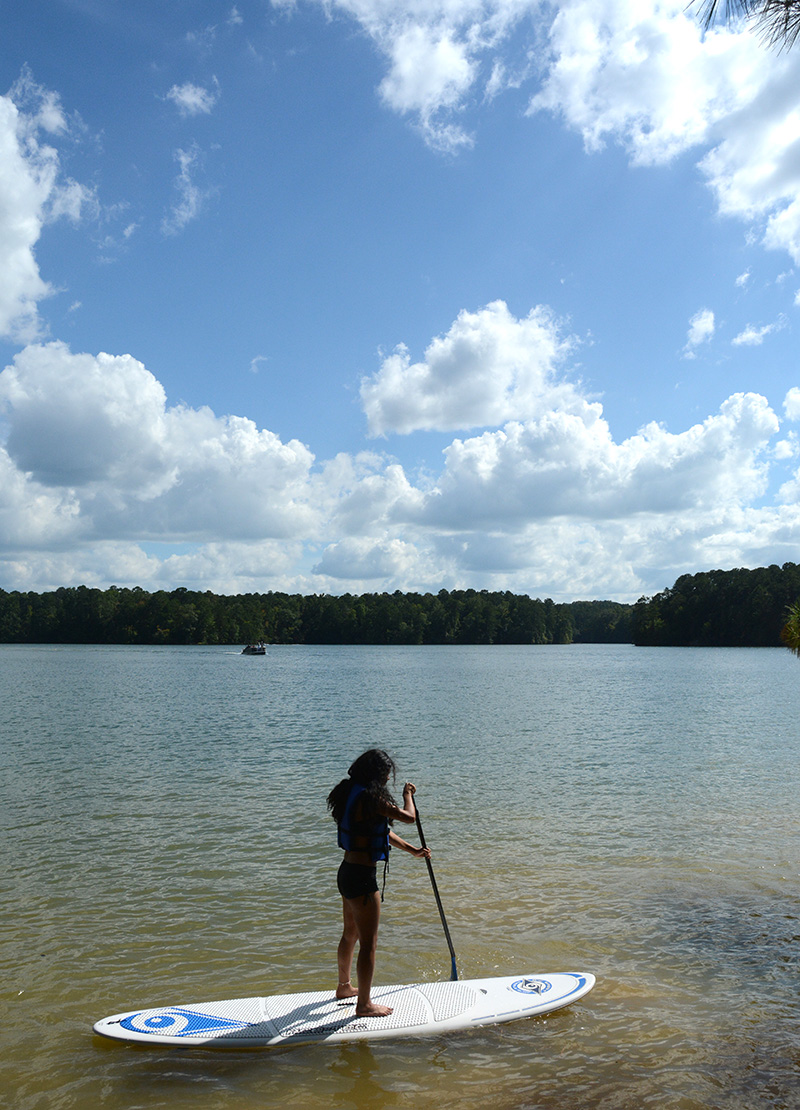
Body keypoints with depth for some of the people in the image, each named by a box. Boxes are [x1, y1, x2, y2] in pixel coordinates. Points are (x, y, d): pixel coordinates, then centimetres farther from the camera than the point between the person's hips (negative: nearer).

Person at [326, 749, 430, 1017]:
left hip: (347, 872, 10)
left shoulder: (352, 794, 8)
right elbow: (409, 817, -18)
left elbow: (382, 830, 16)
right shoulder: (369, 797, -22)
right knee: (368, 942, 3)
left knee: (350, 934, 26)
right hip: (362, 876, -10)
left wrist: (413, 851, 19)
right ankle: (364, 1004, 15)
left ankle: (344, 986, 44)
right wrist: (407, 793, 2)